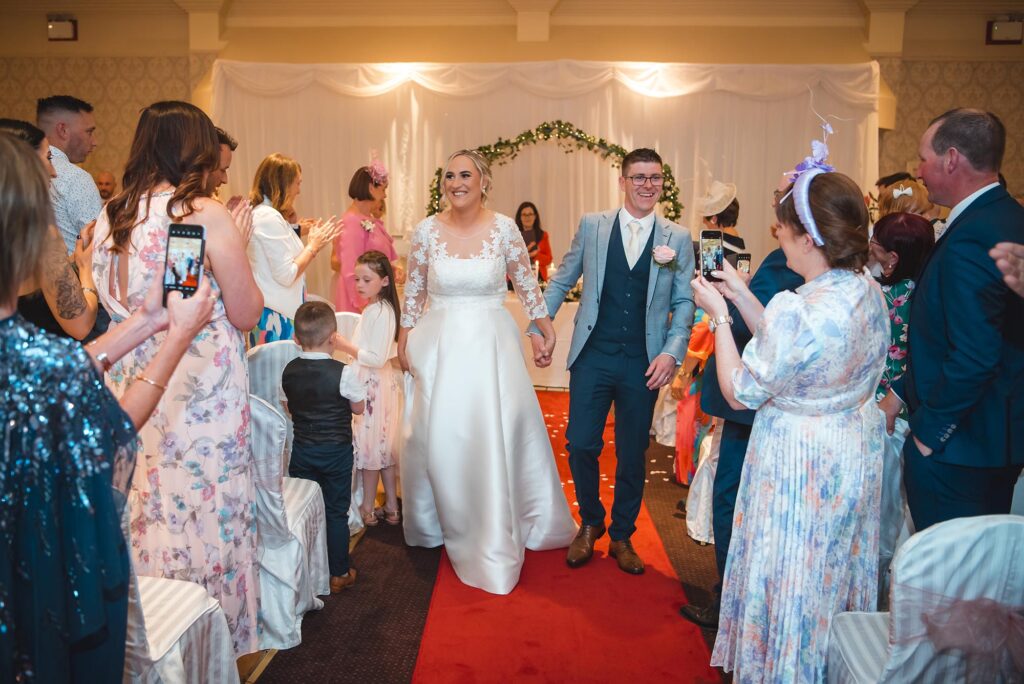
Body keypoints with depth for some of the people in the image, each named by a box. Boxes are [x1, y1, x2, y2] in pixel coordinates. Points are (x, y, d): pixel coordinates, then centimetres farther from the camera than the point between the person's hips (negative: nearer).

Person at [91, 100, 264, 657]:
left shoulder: (109, 217, 5)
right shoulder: (206, 215, -13)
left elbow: (107, 307, 17)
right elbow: (245, 314, -11)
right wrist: (234, 246, 1)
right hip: (200, 389, -6)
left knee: (145, 503, 18)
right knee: (208, 503, 7)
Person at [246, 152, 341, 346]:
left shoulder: (260, 213, 14)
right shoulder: (270, 217, -16)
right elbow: (286, 275, -19)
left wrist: (314, 243, 15)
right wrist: (313, 246, -8)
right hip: (276, 315, -10)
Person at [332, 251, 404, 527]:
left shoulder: (381, 312, -19)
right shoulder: (372, 309, 12)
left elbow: (377, 358, -23)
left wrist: (346, 347, -19)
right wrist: (348, 346, 10)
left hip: (374, 386, -10)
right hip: (369, 383, 10)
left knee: (371, 446, 1)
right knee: (382, 447, 14)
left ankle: (367, 509, 14)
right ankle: (391, 507, 24)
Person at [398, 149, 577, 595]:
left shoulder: (504, 228, -4)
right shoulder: (427, 230, -2)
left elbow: (526, 282, 7)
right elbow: (413, 291, 7)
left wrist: (545, 325, 7)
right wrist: (404, 340, 8)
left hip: (491, 344, 0)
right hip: (440, 344, 1)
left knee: (498, 434, 2)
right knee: (439, 436, 5)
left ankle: (496, 534, 23)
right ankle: (442, 523, 30)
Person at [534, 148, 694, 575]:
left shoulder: (677, 238, 3)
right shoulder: (592, 226, 3)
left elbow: (684, 302, 4)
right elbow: (560, 282, 8)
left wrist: (672, 352, -9)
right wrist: (539, 329, 2)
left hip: (644, 364, 0)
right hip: (593, 357, 0)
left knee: (632, 455, 10)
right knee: (581, 445, 2)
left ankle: (621, 536, 31)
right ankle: (590, 523, 29)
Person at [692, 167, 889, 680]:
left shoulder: (801, 310, -32)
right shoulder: (867, 291, -5)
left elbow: (739, 393, -22)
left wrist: (719, 314, -13)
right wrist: (741, 296, 3)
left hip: (802, 466, -9)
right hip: (856, 454, 9)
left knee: (792, 583, 13)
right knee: (837, 570, 27)